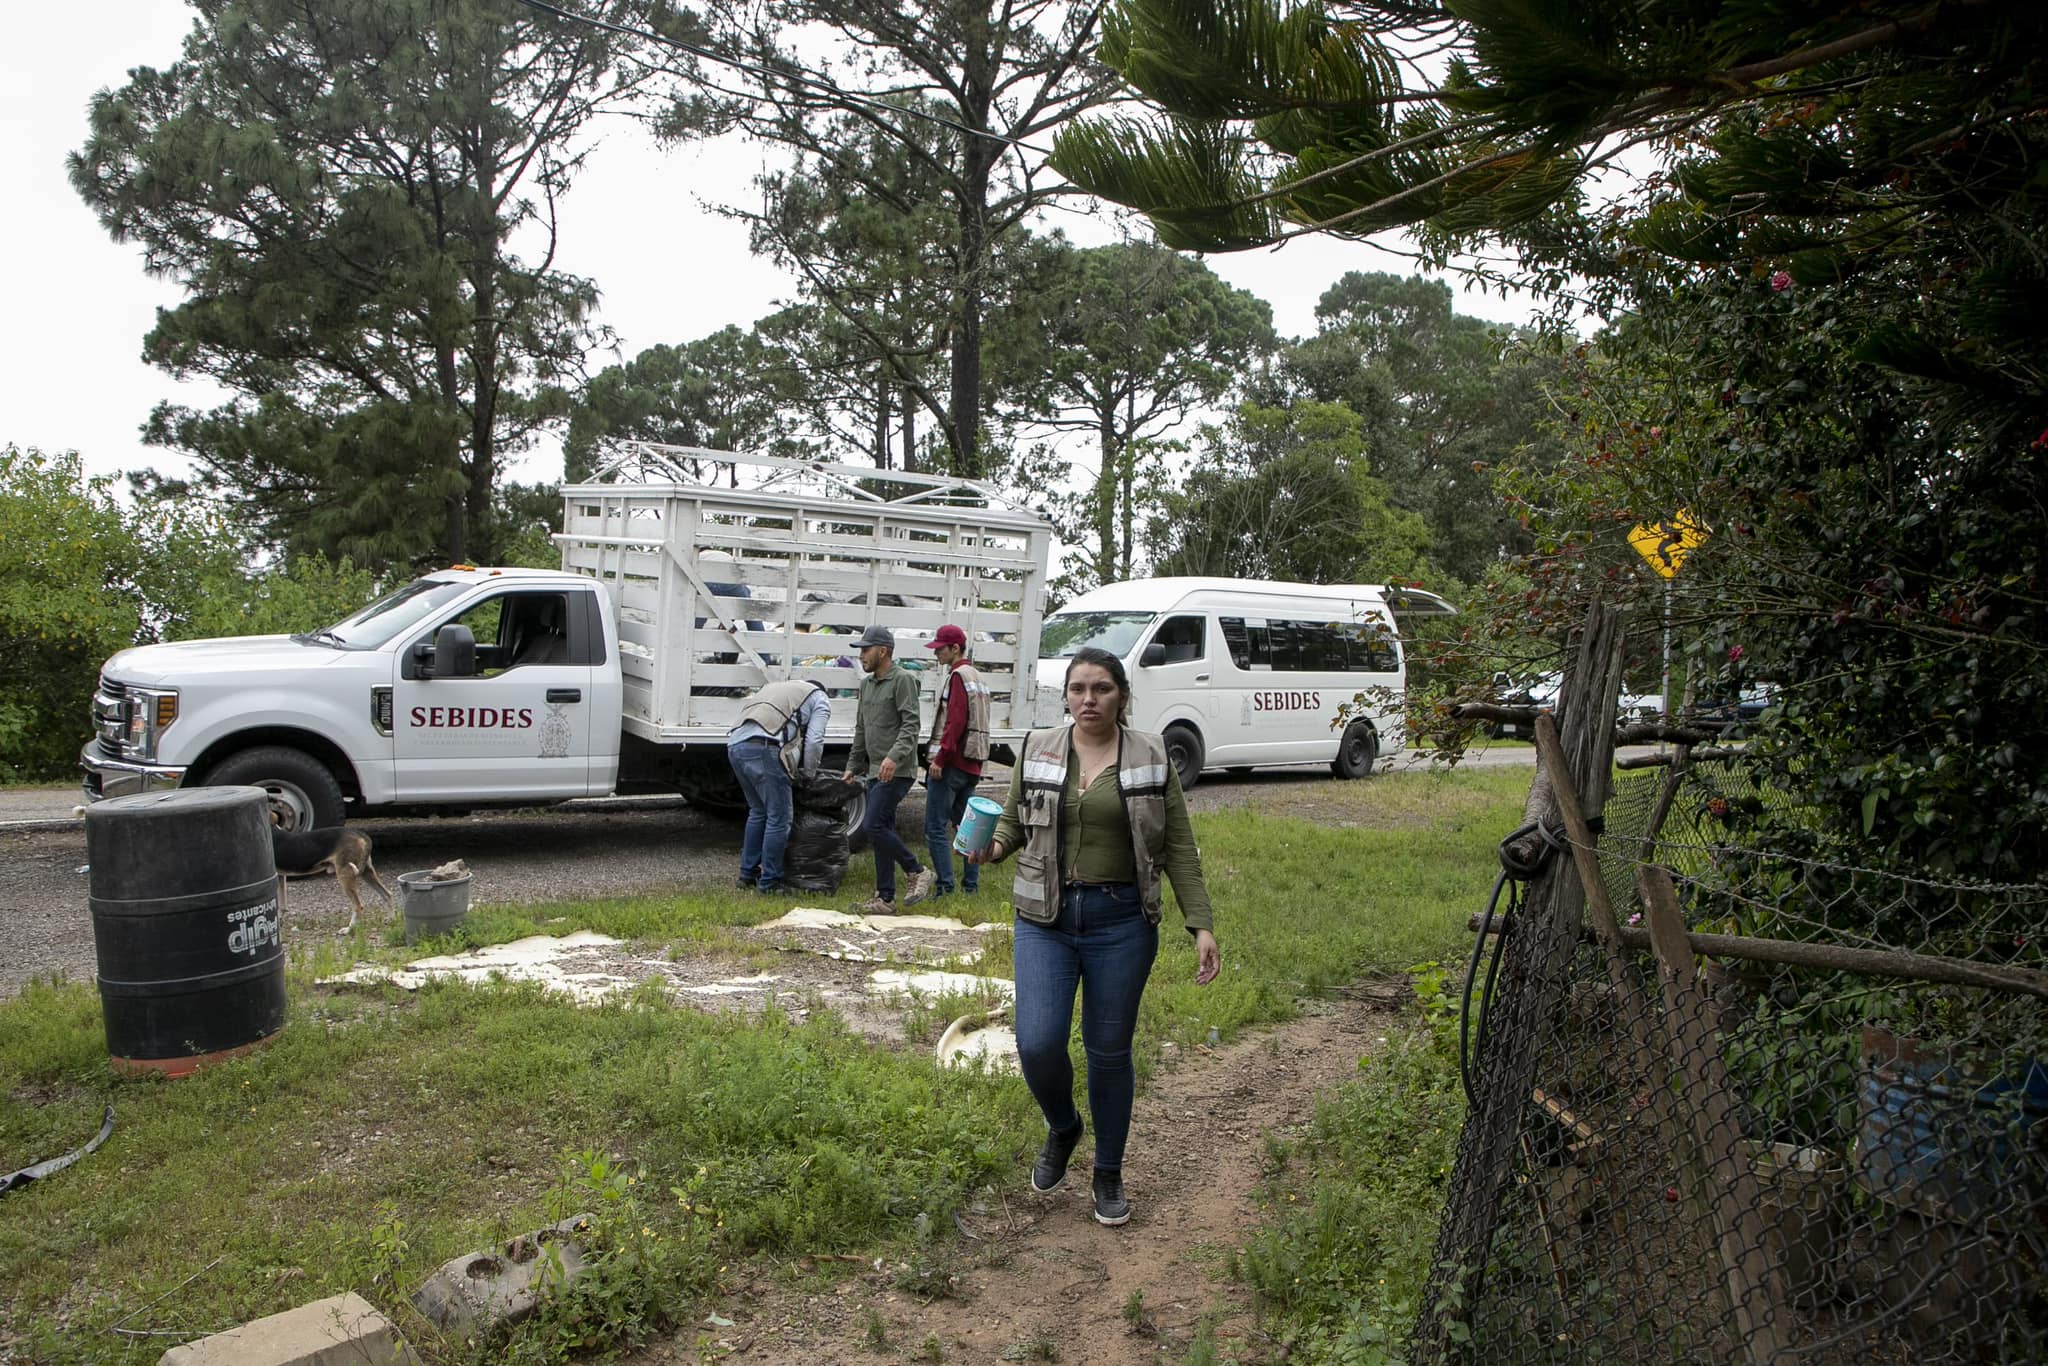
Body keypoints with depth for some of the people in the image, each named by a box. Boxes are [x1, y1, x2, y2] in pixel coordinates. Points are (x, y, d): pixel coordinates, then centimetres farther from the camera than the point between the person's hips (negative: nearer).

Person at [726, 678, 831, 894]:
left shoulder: (776, 686, 37)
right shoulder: (820, 699, 18)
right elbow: (814, 741, 3)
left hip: (735, 745, 7)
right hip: (763, 749, -7)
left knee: (757, 811, 22)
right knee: (778, 818, 2)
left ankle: (747, 874, 27)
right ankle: (769, 882, 6)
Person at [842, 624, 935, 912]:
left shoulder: (902, 680, -9)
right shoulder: (866, 684, 17)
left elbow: (911, 725, -19)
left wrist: (894, 756, -31)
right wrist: (853, 766, 23)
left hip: (897, 771, -9)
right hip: (875, 770, 9)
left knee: (873, 826, -16)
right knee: (882, 831, 8)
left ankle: (918, 872, -1)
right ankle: (885, 899, 11)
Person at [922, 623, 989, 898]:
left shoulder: (958, 676, -11)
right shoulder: (977, 676, 18)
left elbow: (955, 722, -20)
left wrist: (940, 759, -19)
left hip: (952, 763, -10)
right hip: (972, 763, 10)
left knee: (935, 827, -7)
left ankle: (945, 887, -9)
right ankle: (971, 885, 16)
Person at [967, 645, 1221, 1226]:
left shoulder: (1151, 757, -2)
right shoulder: (1037, 750, 2)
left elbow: (1179, 848, 1)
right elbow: (1013, 820, 13)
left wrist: (1202, 924, -4)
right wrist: (994, 846, -10)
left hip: (1122, 921, -1)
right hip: (1046, 918, 1)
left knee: (1109, 1052, 8)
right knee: (1037, 1044, -9)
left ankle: (1109, 1173, 30)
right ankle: (1062, 1128, 26)